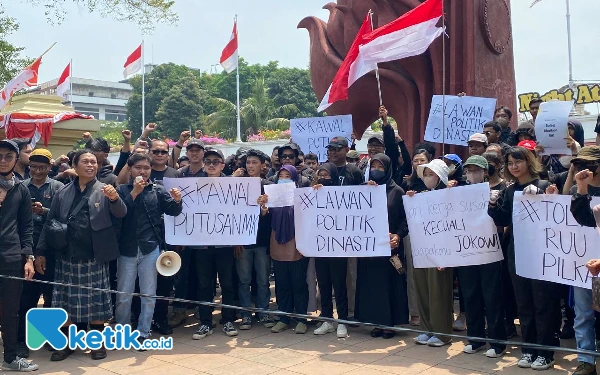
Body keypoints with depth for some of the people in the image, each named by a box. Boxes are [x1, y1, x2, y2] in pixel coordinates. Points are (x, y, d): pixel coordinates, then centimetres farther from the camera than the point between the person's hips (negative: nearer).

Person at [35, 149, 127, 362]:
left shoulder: (104, 191, 2)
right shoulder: (63, 193, 8)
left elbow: (120, 214, -10)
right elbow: (49, 223, 9)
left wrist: (115, 198, -31)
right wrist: (40, 252, 3)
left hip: (94, 257, -2)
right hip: (67, 257, 2)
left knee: (96, 299, 5)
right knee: (67, 301, 7)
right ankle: (67, 343, 21)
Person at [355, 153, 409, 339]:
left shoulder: (397, 191, 1)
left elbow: (405, 218, -3)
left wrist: (398, 235, -18)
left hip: (389, 245, -3)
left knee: (390, 282, 2)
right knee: (372, 283, 4)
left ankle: (390, 322, 9)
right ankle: (377, 321, 13)